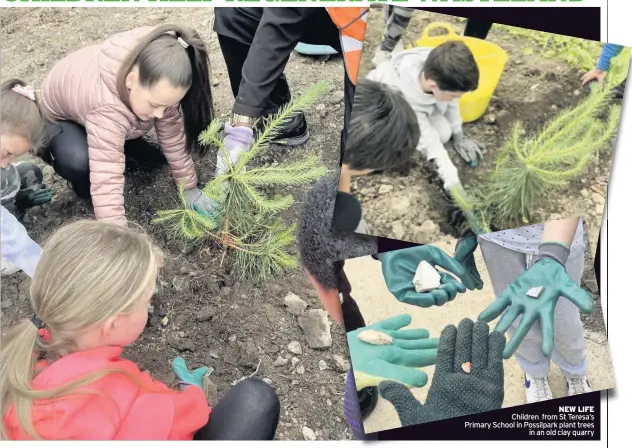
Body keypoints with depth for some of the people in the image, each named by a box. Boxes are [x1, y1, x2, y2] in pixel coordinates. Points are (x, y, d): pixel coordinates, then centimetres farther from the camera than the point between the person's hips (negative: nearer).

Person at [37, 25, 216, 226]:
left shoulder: (156, 82, -29)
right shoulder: (107, 106, -48)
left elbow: (173, 135, -16)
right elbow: (106, 183, -51)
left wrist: (189, 188, -13)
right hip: (60, 114, -5)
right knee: (79, 163, -35)